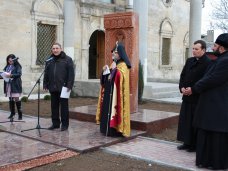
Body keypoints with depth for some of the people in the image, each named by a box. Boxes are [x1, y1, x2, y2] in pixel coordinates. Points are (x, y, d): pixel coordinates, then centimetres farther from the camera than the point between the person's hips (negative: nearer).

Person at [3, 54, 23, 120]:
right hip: (8, 84, 6)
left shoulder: (17, 66, -4)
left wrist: (11, 75, -23)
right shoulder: (7, 66, 14)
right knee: (10, 99, 9)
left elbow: (19, 74, -13)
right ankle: (12, 113, 18)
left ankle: (20, 114, -2)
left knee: (16, 98, -7)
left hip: (15, 85, -6)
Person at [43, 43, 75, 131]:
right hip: (53, 88, 5)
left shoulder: (67, 59, -1)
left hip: (63, 87, -5)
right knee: (54, 106, 10)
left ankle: (64, 124, 11)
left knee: (64, 106, 3)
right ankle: (55, 123, 21)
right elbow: (46, 74, 15)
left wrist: (69, 85, -14)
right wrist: (45, 84, 8)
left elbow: (71, 73, -7)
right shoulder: (49, 61, 13)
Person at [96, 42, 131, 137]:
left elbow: (120, 78, -25)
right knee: (108, 110, 9)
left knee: (114, 109, -9)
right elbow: (106, 79, 17)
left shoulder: (123, 66, -9)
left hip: (116, 94, -9)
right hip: (109, 93, 9)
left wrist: (114, 69, -25)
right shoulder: (114, 64, 17)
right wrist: (105, 72, 1)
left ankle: (116, 130, -2)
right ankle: (108, 129, 17)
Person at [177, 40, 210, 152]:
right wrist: (182, 87, -2)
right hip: (187, 96, 7)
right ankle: (187, 142, 24)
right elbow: (183, 75, 13)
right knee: (185, 120, 12)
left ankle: (195, 144, 14)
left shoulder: (208, 63, -12)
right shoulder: (189, 61, 11)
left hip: (198, 98, -7)